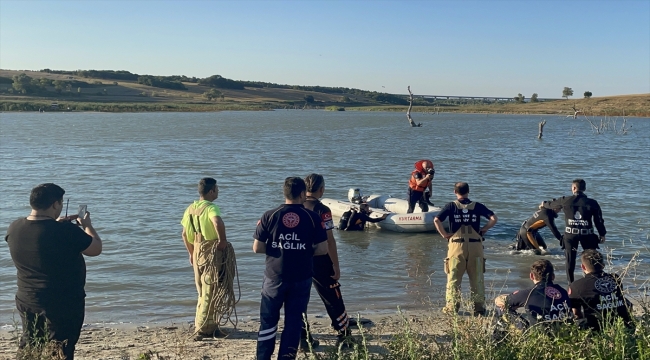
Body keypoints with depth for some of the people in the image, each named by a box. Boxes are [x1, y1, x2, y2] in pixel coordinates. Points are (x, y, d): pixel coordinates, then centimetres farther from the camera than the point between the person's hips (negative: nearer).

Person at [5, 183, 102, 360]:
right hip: (63, 305, -6)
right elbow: (96, 249, -9)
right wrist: (87, 225, 6)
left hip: (26, 302, 6)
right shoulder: (66, 231, -24)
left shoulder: (14, 228, -6)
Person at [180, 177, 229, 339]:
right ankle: (202, 329, 5)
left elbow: (184, 234, 13)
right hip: (211, 251, -8)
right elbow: (218, 222, -37)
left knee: (203, 291, 18)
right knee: (210, 291, 1)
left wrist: (191, 253, 21)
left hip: (197, 251, 8)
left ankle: (205, 325, 28)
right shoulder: (210, 207, -15)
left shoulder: (190, 208, 9)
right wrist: (223, 241, -22)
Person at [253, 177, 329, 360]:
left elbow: (257, 247, -4)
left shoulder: (269, 216, -5)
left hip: (275, 277, 0)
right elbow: (323, 249, -4)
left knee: (268, 321, 14)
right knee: (294, 322, 10)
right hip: (301, 278, 0)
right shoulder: (313, 217, -6)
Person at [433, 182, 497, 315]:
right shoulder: (477, 206, 4)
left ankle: (452, 307, 10)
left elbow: (436, 220, -12)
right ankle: (479, 307, 14)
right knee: (477, 279, 10)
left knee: (453, 278, 8)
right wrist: (484, 229, 7)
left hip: (457, 245, -1)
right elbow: (493, 218, -4)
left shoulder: (451, 206, 0)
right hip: (475, 246, 1)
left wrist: (444, 234, -2)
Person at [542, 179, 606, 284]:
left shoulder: (565, 200, -4)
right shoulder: (592, 203, -3)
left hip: (570, 234, 0)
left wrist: (544, 204, 38)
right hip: (586, 234, 0)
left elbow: (551, 204, 15)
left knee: (570, 258, 10)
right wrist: (602, 234, 13)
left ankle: (570, 281, 16)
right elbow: (599, 220, 2)